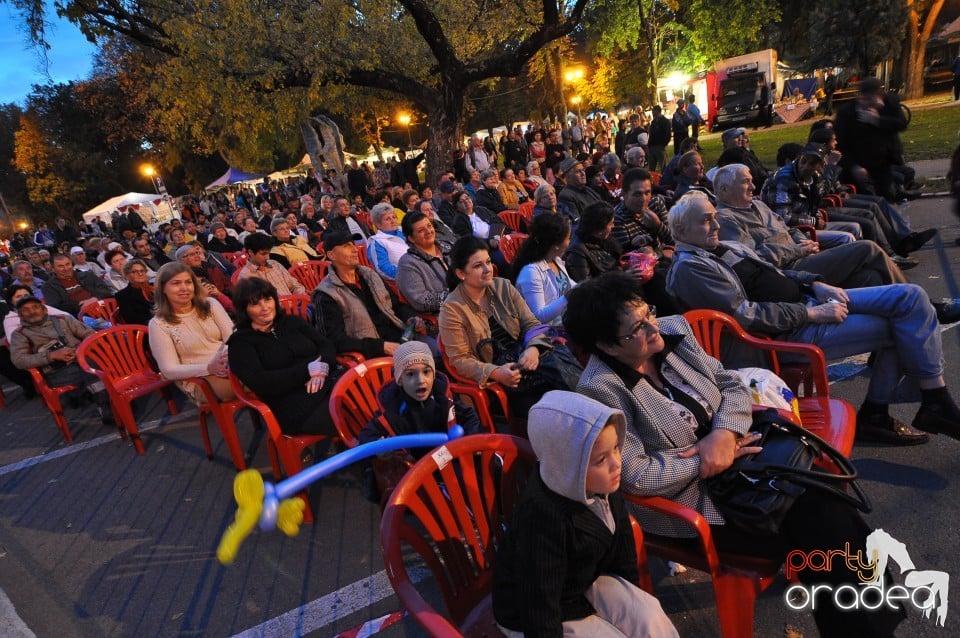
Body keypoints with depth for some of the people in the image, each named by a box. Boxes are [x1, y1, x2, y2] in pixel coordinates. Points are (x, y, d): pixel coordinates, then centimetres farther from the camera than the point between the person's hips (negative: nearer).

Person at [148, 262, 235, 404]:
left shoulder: (210, 304, 10)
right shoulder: (159, 324, 1)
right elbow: (169, 370, -4)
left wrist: (228, 355, -23)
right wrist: (209, 368, -21)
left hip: (230, 364, 4)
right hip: (198, 378, -4)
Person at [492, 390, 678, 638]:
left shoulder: (604, 485, -14)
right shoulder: (543, 517, -39)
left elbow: (621, 534, 5)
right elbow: (539, 602, -31)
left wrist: (633, 596, 15)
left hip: (586, 583, 6)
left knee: (650, 618, -7)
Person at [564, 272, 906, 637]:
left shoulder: (674, 331, -5)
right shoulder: (601, 390, -25)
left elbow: (730, 384, 2)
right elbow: (638, 477, -25)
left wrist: (725, 433, -17)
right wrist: (707, 460, -17)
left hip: (731, 453, 6)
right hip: (687, 503, -6)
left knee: (822, 504, -10)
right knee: (814, 533, -11)